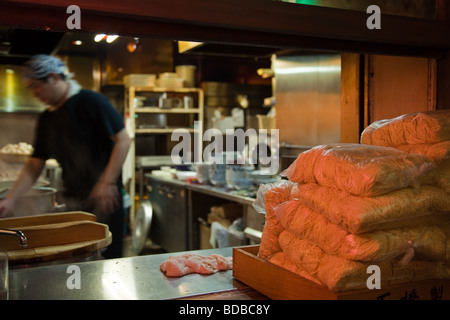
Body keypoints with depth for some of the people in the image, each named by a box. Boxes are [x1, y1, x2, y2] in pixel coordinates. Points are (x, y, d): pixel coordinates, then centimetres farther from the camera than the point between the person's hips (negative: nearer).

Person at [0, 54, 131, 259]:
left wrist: (107, 183, -19)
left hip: (103, 199, -6)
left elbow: (123, 140, -13)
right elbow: (35, 164, 14)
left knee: (107, 257, -1)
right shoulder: (47, 119, 11)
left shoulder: (90, 102, -9)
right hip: (73, 201, 7)